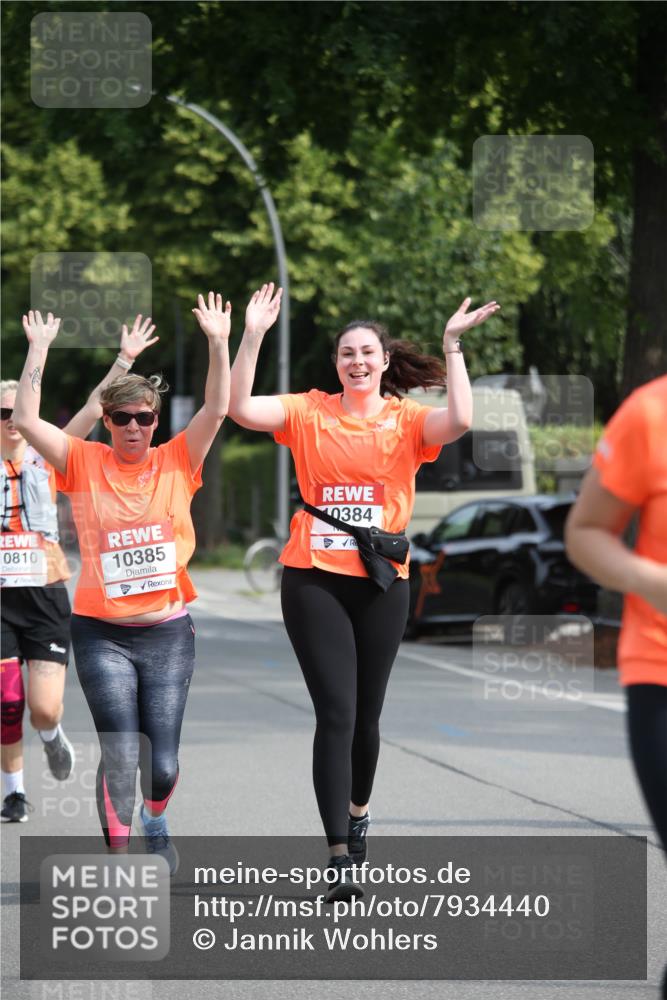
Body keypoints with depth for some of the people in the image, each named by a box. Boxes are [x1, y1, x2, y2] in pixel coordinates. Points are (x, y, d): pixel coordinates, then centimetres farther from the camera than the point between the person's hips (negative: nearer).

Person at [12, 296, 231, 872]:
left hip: (168, 633, 1)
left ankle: (155, 822, 36)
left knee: (162, 761, 3)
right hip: (102, 635, -1)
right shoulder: (85, 463, 1)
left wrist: (218, 343, -16)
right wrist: (39, 351, -11)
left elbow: (217, 409, -7)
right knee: (120, 755, -12)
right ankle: (118, 857, 1)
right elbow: (26, 420, -8)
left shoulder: (177, 462, 3)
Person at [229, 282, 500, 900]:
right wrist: (253, 337, -12)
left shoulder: (407, 420, 4)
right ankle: (338, 856, -12)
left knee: (366, 713, 11)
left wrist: (452, 345, -15)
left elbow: (460, 420, -16)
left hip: (382, 581, 1)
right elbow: (239, 408, -7)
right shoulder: (309, 413, 5)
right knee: (336, 712, -10)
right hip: (314, 578, -1)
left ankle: (357, 810, 40)